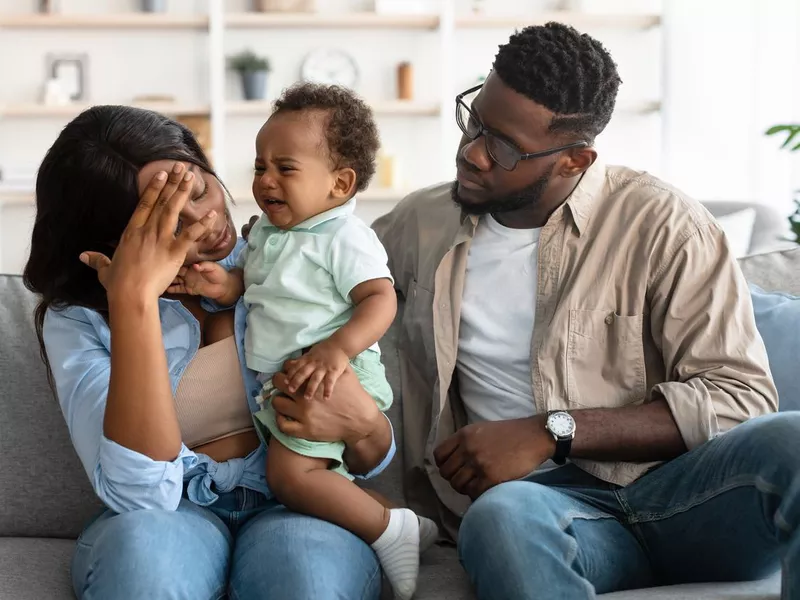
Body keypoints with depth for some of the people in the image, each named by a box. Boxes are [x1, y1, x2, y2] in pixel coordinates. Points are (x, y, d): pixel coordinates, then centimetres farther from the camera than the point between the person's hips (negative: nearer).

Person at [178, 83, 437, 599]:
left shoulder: (344, 238, -15)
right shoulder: (266, 231, 12)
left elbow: (380, 299, -23)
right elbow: (248, 279, 19)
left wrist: (338, 348, -39)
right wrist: (223, 284, -6)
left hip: (332, 376, -10)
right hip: (279, 378, 10)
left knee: (290, 472, -21)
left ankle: (391, 530, -12)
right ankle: (393, 520, 14)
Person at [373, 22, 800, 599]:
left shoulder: (660, 222, -1)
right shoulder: (420, 223, 12)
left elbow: (739, 396, -8)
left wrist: (549, 432, -15)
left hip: (672, 486, -1)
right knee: (501, 516, -38)